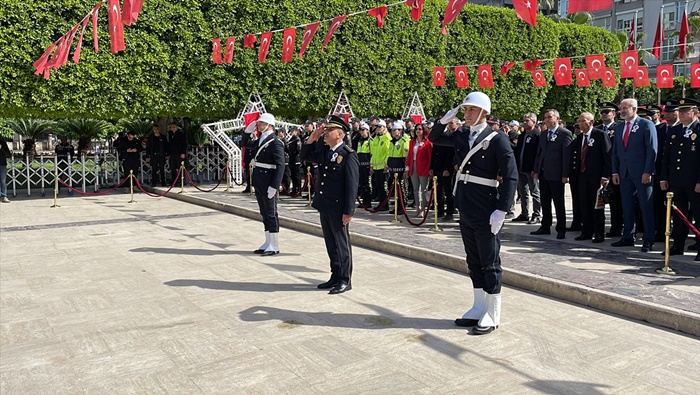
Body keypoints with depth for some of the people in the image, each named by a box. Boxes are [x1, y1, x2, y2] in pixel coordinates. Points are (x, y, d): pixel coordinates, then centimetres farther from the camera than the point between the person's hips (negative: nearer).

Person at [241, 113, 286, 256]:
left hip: (268, 184, -8)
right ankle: (268, 243, 24)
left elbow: (280, 165, -19)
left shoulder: (275, 142, -13)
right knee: (264, 214, 14)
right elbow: (244, 144, 28)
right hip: (259, 183, 8)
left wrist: (274, 186, -24)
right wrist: (248, 130, 11)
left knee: (271, 214, -1)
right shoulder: (261, 139, 12)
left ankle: (274, 246, 8)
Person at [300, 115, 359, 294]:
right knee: (330, 244, 15)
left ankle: (345, 281, 14)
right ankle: (335, 277, 27)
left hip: (338, 208, -8)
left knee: (342, 244, 3)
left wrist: (348, 211, -18)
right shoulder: (323, 151, 9)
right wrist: (311, 139, 4)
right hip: (324, 206, 8)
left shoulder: (349, 155, -14)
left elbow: (352, 185, -16)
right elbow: (305, 155, 24)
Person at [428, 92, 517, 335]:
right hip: (465, 207, 7)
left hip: (486, 210, -7)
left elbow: (510, 176, -14)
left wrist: (502, 210, -20)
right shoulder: (462, 136, 9)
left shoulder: (497, 139, -10)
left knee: (489, 263, 2)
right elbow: (434, 138, 24)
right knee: (473, 261, 15)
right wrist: (444, 121, 5)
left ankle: (492, 315, 13)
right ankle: (478, 308, 27)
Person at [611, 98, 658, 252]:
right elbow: (615, 152, 15)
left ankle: (648, 240, 6)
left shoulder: (646, 124, -3)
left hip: (642, 174, -6)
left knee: (646, 207, 0)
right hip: (624, 174, 6)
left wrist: (648, 172, -15)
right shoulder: (619, 127, 14)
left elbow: (652, 150, -9)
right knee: (627, 207, 9)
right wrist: (615, 172, 6)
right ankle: (628, 237, 16)